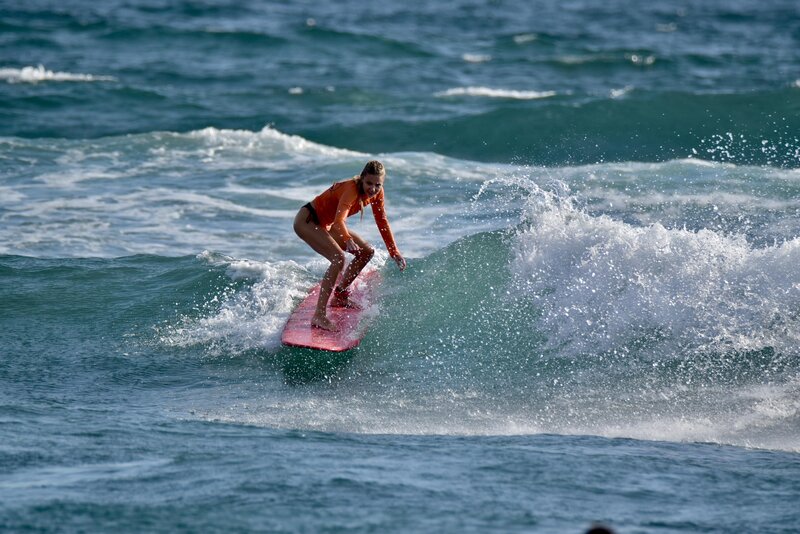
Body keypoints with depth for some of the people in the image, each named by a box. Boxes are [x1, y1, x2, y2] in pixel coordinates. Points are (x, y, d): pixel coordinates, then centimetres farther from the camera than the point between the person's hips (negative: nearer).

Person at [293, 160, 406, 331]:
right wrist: (348, 240, -65)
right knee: (338, 258, -28)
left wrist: (394, 252, 5)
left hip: (325, 225, 9)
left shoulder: (376, 193, -7)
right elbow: (339, 220, -47)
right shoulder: (351, 190, -32)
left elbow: (382, 222, 5)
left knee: (366, 252, 9)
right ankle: (319, 316, -31)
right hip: (306, 221, -9)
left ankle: (339, 296, 23)